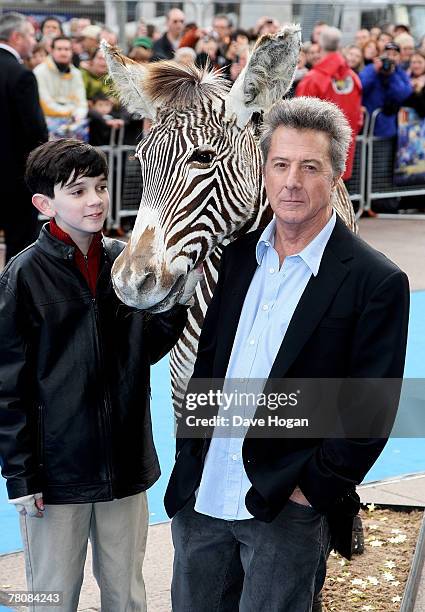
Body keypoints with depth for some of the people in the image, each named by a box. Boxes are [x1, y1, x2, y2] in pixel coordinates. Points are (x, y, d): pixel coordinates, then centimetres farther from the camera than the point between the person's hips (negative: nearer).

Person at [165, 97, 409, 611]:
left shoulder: (377, 282, -11)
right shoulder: (238, 256, 7)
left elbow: (370, 412, -11)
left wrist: (312, 488, -12)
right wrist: (189, 461, 7)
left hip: (289, 511, -5)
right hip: (201, 496, 5)